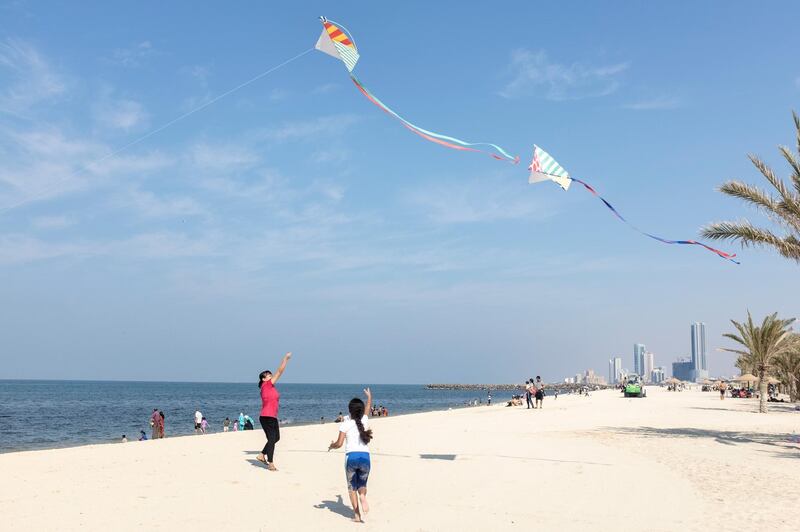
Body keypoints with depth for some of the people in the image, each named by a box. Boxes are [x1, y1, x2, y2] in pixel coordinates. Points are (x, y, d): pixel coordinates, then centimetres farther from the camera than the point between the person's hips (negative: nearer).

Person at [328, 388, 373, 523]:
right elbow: (368, 408, 33)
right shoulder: (364, 420, 11)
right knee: (362, 484, 20)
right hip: (365, 456, 3)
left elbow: (339, 444, -2)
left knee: (352, 487, 13)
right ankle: (363, 497, -14)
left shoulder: (346, 423, 1)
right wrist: (369, 397, 52)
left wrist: (331, 445, 20)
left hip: (351, 456, -3)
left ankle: (357, 514, 6)